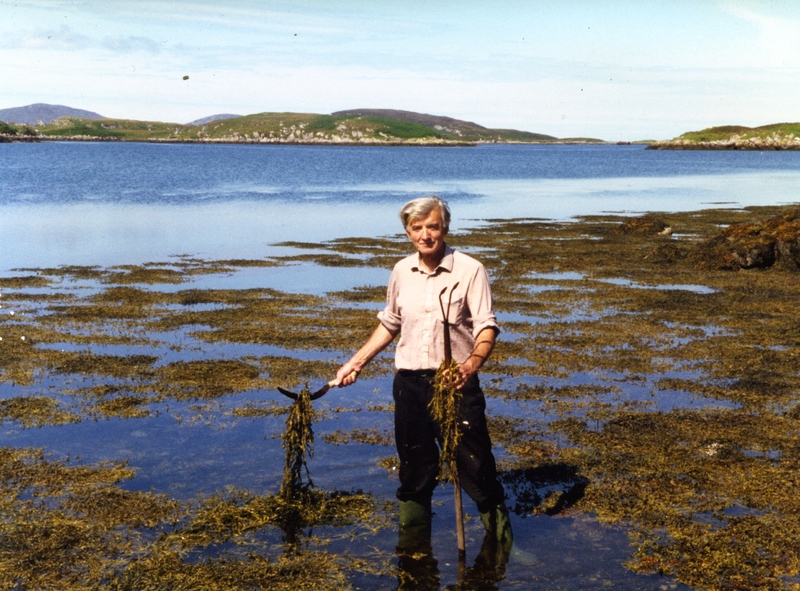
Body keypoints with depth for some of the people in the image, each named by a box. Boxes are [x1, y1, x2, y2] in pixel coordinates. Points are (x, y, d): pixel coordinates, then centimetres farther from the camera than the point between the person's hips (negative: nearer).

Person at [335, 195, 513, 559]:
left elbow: (487, 325, -13)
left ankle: (500, 536, 14)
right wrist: (357, 361, 18)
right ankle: (412, 536, 30)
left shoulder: (469, 270, -8)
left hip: (455, 381, -4)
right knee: (414, 467, 14)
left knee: (474, 461, -2)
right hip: (409, 382, 4)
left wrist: (474, 362, -32)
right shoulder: (402, 271, 8)